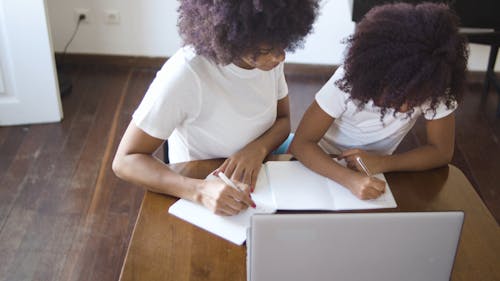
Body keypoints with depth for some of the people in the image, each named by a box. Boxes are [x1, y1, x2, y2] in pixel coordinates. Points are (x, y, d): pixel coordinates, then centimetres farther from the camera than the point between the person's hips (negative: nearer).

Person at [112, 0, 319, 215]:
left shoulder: (270, 57, -10)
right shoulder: (185, 74, -27)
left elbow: (283, 120, 4)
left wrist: (259, 148, -18)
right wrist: (200, 190, -39)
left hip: (257, 183, 5)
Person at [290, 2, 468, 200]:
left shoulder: (435, 88, -22)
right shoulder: (349, 81, -27)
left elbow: (442, 151, -13)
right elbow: (301, 143, -27)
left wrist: (381, 163, -29)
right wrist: (349, 178, -45)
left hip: (373, 171, 2)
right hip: (323, 165, -2)